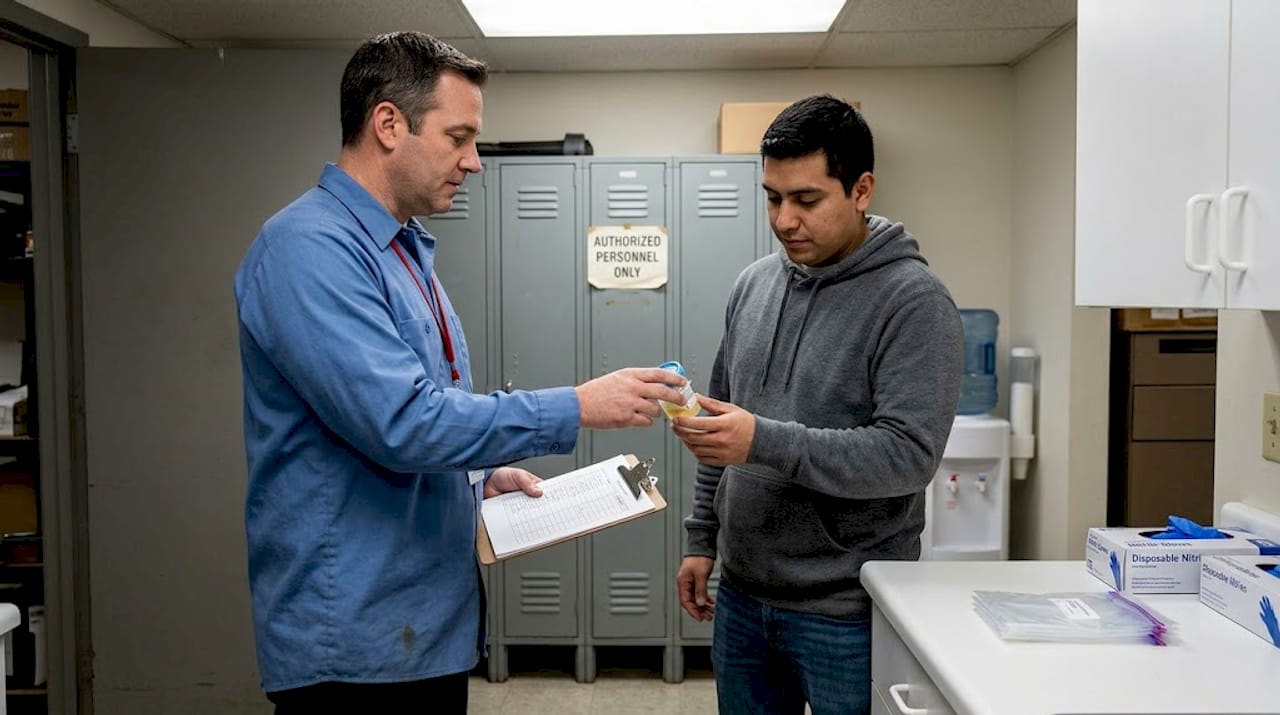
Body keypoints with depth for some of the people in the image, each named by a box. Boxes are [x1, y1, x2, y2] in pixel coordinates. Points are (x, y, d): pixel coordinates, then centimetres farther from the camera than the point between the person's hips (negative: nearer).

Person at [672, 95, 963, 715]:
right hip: (741, 595, 6)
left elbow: (909, 455, -22)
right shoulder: (754, 284, 6)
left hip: (845, 612, -6)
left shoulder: (914, 302, -14)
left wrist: (765, 442, -31)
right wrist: (702, 539, 11)